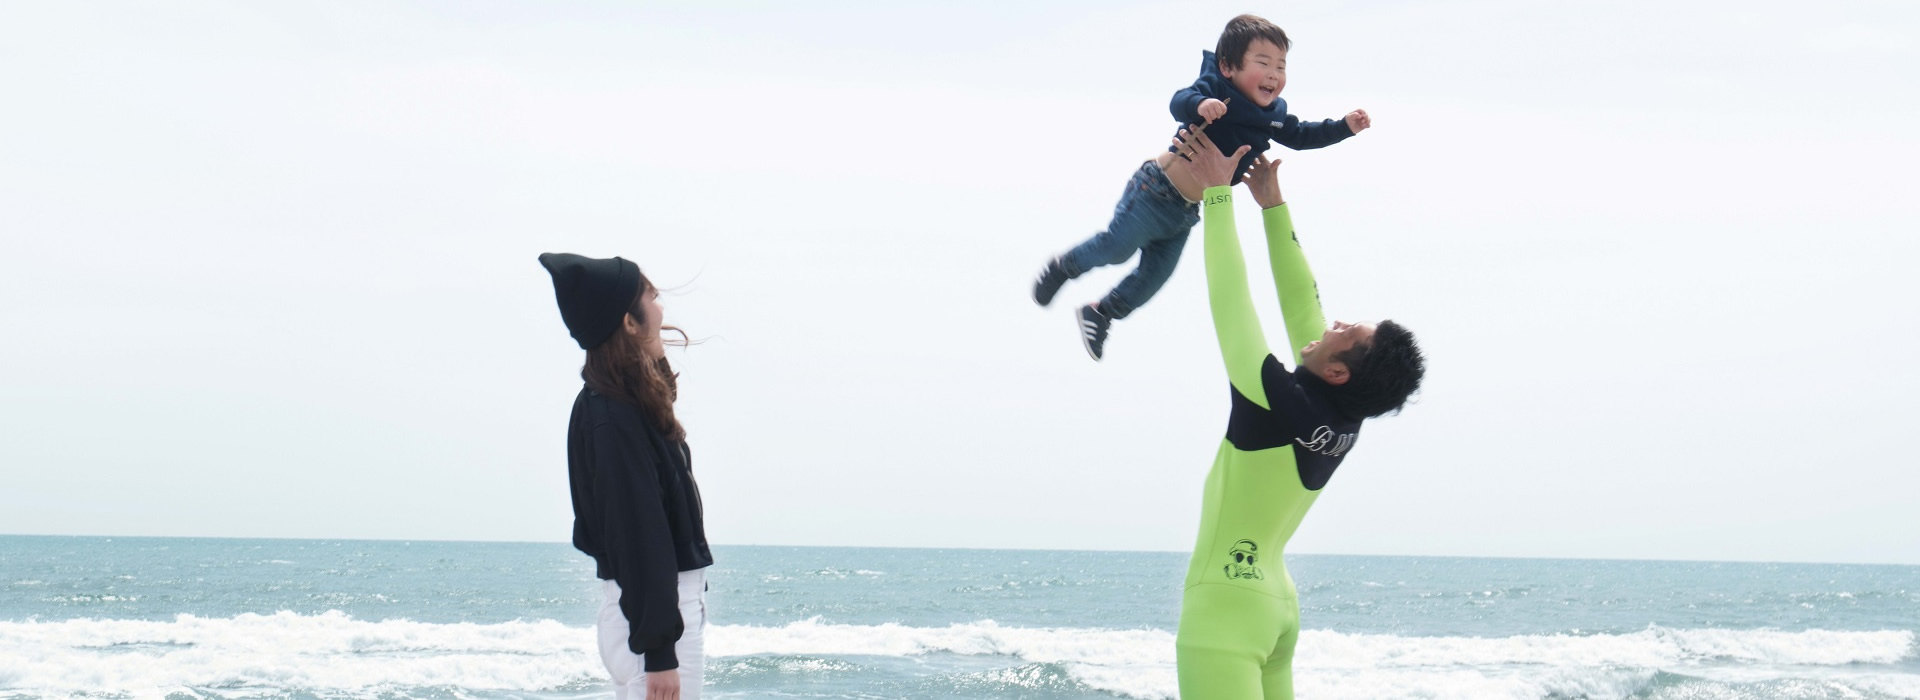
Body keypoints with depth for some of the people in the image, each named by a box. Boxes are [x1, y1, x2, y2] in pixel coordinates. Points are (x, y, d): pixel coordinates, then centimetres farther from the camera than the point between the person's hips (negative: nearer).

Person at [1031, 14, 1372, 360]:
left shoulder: (1273, 115, 0)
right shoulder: (1216, 89, -22)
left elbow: (1300, 136, 13)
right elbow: (1179, 102, -38)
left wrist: (1345, 127, 2)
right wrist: (1200, 104, -60)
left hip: (1185, 212, 7)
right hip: (1155, 192, -7)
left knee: (1155, 274, 10)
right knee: (1117, 247, -3)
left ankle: (1099, 313, 29)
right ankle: (1062, 268, 25)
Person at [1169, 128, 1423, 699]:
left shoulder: (1280, 404, -19)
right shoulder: (1345, 420, 2)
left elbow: (1230, 298, -15)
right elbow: (1301, 303, 11)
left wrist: (1218, 193, -7)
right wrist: (1272, 205, 16)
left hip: (1227, 602, -9)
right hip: (1275, 603, 9)